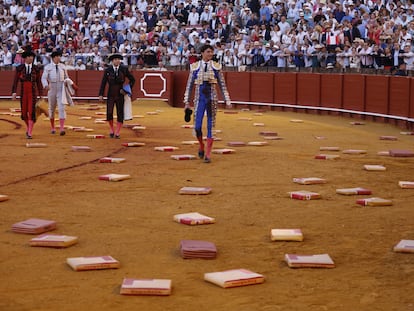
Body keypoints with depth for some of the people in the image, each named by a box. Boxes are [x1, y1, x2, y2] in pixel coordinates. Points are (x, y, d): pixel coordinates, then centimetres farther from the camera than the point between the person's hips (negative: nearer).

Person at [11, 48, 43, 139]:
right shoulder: (19, 68, 0)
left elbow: (38, 82, 7)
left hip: (33, 92, -1)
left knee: (31, 112, -10)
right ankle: (28, 127, 36)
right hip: (23, 92, 1)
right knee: (24, 112, 7)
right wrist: (14, 92, -9)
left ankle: (29, 133, -9)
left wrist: (40, 94, 7)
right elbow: (15, 81, -1)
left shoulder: (36, 69, 2)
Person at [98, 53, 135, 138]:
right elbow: (103, 83, 0)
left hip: (120, 94, 0)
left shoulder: (124, 69, -2)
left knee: (120, 113, 1)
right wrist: (101, 94, -6)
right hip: (111, 95, 0)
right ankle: (111, 130, 20)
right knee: (109, 113, -3)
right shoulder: (107, 70, -2)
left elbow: (132, 79, 8)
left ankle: (117, 133, 9)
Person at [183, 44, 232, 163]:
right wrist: (186, 102, 5)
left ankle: (208, 154, 5)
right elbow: (189, 85, 7)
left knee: (210, 127, 0)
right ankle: (201, 146, 27)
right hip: (199, 99, 0)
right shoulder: (195, 67, 3)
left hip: (212, 99, 0)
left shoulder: (216, 67, 3)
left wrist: (227, 100, 3)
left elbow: (222, 85, 7)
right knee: (197, 127, -3)